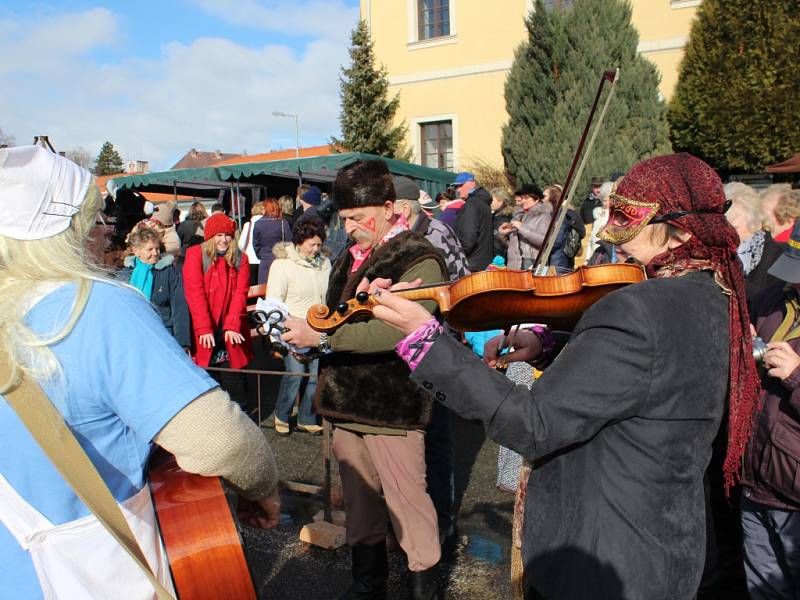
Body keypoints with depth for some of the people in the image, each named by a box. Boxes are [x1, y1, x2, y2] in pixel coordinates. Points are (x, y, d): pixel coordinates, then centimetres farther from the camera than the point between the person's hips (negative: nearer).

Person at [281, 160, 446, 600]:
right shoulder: (349, 258, 14)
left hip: (392, 407, -7)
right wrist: (299, 330, -5)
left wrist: (322, 336, -26)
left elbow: (397, 328, -26)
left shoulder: (419, 259, -12)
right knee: (358, 502, 20)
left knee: (408, 505, 4)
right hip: (346, 401, 8)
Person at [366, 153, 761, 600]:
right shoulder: (713, 299, 1)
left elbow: (533, 426, -31)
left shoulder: (639, 312, -30)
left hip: (600, 564, -9)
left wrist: (423, 336, -31)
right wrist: (547, 343, -4)